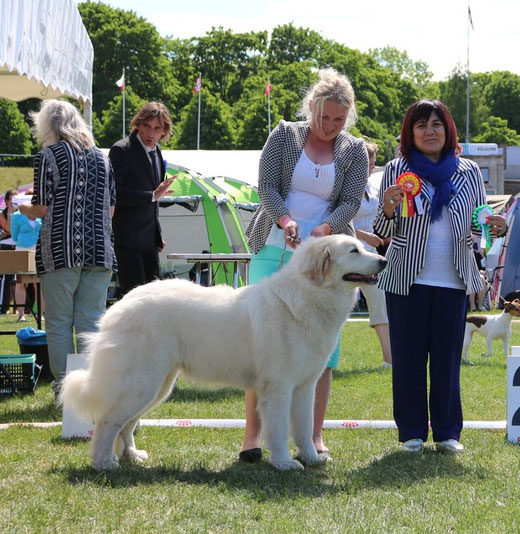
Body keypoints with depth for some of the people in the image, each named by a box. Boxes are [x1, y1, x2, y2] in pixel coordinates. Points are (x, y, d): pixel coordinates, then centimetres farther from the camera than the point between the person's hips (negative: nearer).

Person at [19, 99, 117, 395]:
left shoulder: (49, 156, -2)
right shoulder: (102, 157, 13)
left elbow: (42, 208, -5)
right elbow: (111, 210, 13)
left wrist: (25, 208, 15)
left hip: (61, 249, -4)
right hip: (99, 249, 5)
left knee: (59, 324, 3)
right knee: (91, 322, 6)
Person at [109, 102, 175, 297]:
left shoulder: (155, 150, 13)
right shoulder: (122, 150, -12)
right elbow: (113, 193, -20)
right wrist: (152, 196, -24)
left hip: (149, 237, 8)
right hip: (128, 238, -8)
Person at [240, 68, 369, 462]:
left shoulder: (355, 151, 8)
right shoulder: (285, 135, 5)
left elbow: (351, 202, -1)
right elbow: (266, 186, -2)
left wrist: (326, 227, -21)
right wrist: (284, 219, -21)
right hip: (273, 251, -1)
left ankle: (315, 436, 7)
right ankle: (253, 432, 3)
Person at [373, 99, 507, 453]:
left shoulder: (468, 172, 8)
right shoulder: (397, 170, 3)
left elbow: (478, 226, 14)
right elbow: (383, 232, 3)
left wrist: (498, 228, -8)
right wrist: (388, 210, -19)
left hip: (454, 281, 1)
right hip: (407, 279, -1)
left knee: (448, 357, 4)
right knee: (408, 357, 2)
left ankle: (448, 432, 13)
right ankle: (412, 432, 11)